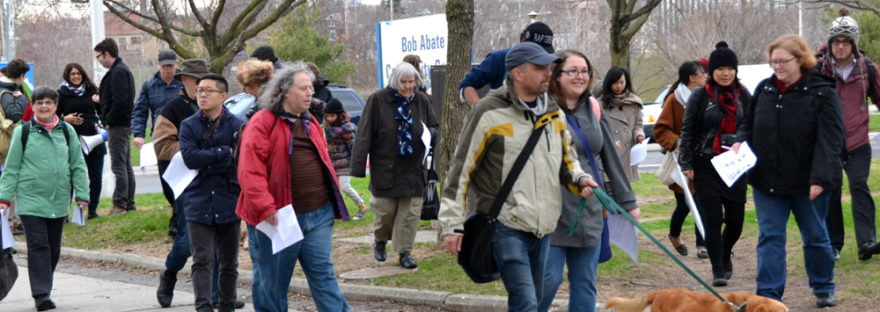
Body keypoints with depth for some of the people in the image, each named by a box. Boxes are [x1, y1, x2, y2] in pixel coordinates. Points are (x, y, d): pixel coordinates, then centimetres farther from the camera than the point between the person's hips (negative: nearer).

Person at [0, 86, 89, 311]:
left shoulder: (67, 131, 7)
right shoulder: (23, 132, 1)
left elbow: (78, 166, 10)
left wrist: (82, 195, 3)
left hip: (59, 201, 3)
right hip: (31, 200, -3)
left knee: (54, 248, 10)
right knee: (38, 246, -11)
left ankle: (44, 290, 22)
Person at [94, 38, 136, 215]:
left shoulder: (117, 72, -15)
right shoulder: (122, 70, 18)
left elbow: (120, 101, -22)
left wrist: (108, 121, -15)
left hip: (118, 126, -11)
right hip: (125, 124, 11)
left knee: (119, 165, -8)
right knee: (126, 165, 13)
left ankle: (120, 204, -6)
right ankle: (129, 204, 17)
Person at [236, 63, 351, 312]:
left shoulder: (311, 124, 15)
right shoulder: (262, 123, -8)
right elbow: (250, 171, -16)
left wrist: (334, 201, 17)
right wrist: (265, 207, -23)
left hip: (318, 214, 5)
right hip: (277, 218, -5)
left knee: (323, 273, 3)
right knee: (273, 280, 7)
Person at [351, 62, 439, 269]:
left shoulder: (421, 101, 4)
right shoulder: (378, 100, -7)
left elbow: (434, 126, 18)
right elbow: (364, 134, -8)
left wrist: (429, 133, -8)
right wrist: (359, 165, -12)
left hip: (413, 169, 3)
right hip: (385, 169, -3)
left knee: (410, 213, 1)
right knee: (385, 210, 5)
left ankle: (405, 251, 11)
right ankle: (380, 240, 32)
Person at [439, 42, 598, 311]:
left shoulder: (553, 111, 10)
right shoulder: (489, 113, -10)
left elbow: (566, 158, 23)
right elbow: (461, 169, -6)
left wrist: (579, 178, 0)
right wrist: (452, 224, -9)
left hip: (542, 227, 7)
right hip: (506, 226, -7)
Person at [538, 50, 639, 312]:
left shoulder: (593, 109, 9)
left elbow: (610, 157, 14)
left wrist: (627, 201, 15)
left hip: (589, 211, 6)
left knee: (585, 283, 9)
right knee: (548, 279, -6)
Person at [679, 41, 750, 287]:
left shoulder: (743, 96, 7)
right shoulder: (700, 96, -2)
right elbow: (687, 131, -1)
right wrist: (687, 163, -6)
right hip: (706, 166, -3)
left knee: (735, 219, 3)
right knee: (712, 218, -5)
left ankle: (725, 255, 31)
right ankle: (718, 269, 5)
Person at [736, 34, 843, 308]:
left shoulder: (822, 93, -11)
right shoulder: (764, 89, 4)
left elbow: (829, 139, -16)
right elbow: (749, 124, 16)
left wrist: (820, 178, -25)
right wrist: (740, 141, -6)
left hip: (808, 182, -3)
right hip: (767, 180, 3)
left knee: (815, 236, 13)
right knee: (770, 237, 1)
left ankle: (824, 289, 30)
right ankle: (769, 295, 2)